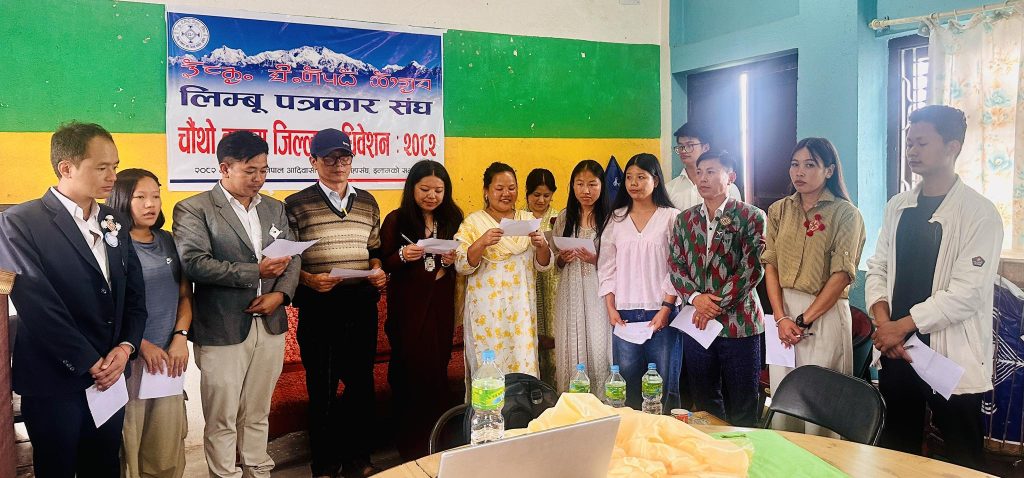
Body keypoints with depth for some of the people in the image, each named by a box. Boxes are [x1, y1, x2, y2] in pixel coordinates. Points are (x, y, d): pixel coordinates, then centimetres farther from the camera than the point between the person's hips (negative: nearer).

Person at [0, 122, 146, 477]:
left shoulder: (115, 223, 9)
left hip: (109, 376, 5)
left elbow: (135, 294, 8)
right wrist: (89, 363, -14)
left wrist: (126, 347, -7)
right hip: (54, 381, -5)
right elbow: (38, 306, -16)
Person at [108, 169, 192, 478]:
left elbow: (185, 293, 13)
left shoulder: (168, 242, 10)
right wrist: (142, 345, -12)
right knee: (126, 447, 1)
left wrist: (180, 337, -1)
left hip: (169, 356, 4)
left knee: (168, 450, 7)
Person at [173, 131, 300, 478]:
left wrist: (281, 293, -8)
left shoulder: (275, 208, 12)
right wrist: (255, 272, -21)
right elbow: (194, 263, -18)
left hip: (270, 326, 5)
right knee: (222, 420, 7)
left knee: (257, 415, 16)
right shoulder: (193, 209, -6)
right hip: (223, 329, -5)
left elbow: (292, 257, 11)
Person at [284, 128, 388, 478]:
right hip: (319, 306, -4)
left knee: (362, 382, 12)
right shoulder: (297, 205, -3)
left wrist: (377, 272, 0)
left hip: (361, 304, 4)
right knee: (322, 387, 7)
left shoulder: (367, 203, 11)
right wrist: (309, 279, -21)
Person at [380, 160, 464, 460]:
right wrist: (402, 256, -21)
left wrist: (452, 261, -8)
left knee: (437, 370, 5)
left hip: (440, 306, 3)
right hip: (407, 308, -2)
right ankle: (410, 445, 14)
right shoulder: (397, 220, -3)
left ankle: (437, 441, 21)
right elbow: (383, 265, -3)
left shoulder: (453, 219, 6)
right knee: (409, 371, -1)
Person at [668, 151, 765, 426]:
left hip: (738, 323, -4)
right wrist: (695, 297, -11)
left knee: (742, 408, 4)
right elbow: (675, 265, 6)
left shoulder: (751, 217, -3)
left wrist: (716, 305, -14)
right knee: (704, 403, 14)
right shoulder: (684, 220, 11)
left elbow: (752, 269, -11)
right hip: (696, 323, 4)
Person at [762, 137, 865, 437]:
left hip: (825, 313, -4)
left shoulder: (845, 213, -4)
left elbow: (841, 275, -10)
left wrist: (804, 320, -13)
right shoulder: (779, 210, 9)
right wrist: (781, 318, -7)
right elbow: (770, 265, 4)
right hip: (783, 311, 4)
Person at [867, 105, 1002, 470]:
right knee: (897, 451, 17)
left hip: (951, 357, -5)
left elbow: (966, 293, -17)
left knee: (963, 461, 9)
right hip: (895, 350, 5)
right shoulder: (897, 206, 8)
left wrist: (902, 325, -15)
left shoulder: (980, 213, -10)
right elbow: (877, 268, 7)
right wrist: (883, 323, -9)